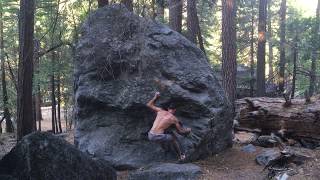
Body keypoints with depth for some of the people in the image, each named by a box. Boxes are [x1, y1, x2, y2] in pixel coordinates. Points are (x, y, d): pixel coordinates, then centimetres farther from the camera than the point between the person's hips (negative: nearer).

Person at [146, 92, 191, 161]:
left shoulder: (160, 111, 11)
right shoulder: (174, 119, 4)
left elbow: (149, 105, 23)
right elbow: (180, 131, 15)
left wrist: (155, 97, 34)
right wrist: (187, 130, 36)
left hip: (150, 136, 5)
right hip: (158, 137, -4)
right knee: (173, 138, 23)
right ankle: (181, 156, 30)